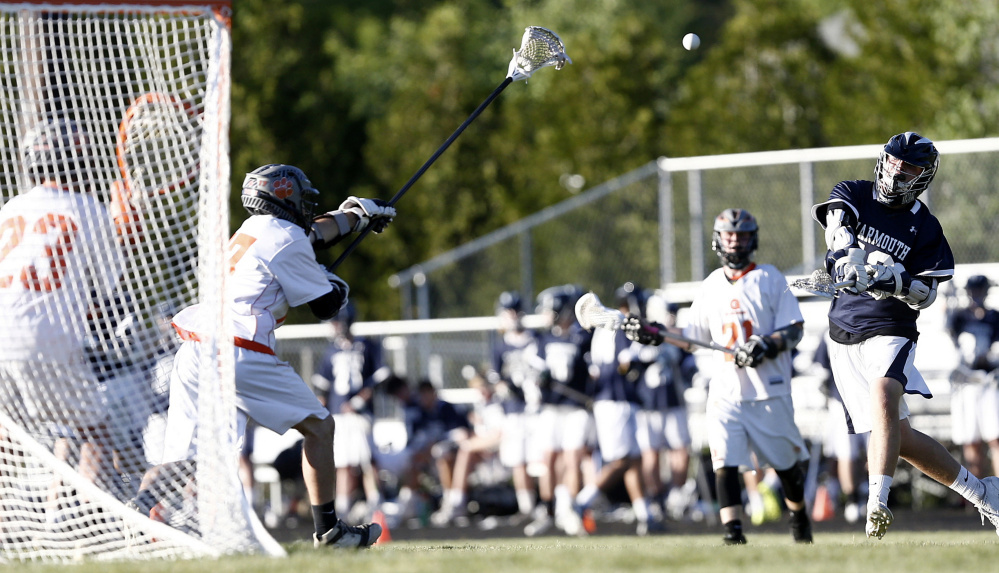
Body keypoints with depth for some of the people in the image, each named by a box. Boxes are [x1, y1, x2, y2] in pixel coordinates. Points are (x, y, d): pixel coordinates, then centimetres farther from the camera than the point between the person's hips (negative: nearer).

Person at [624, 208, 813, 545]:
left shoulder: (769, 279, 0)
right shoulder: (712, 286, 13)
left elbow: (794, 330, -6)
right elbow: (692, 337, 18)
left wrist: (767, 346, -22)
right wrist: (654, 335, 6)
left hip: (768, 389, -3)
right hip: (726, 390, 3)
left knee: (785, 462, 8)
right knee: (725, 463, -14)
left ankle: (799, 515, 35)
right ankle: (733, 534, -16)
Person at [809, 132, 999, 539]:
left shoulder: (925, 228, 2)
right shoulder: (852, 195, 7)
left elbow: (926, 295, -3)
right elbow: (838, 228, -15)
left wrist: (898, 282, -25)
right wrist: (847, 257, -36)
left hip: (890, 331, -3)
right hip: (844, 335, 3)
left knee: (884, 396, -33)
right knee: (901, 438, 1)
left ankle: (877, 504, -43)